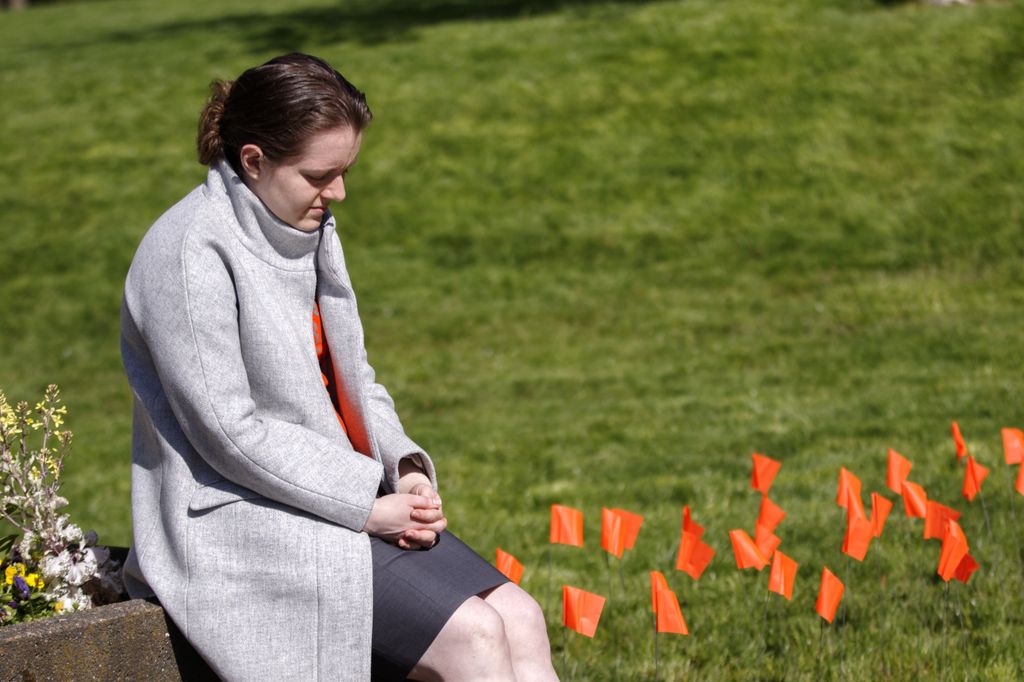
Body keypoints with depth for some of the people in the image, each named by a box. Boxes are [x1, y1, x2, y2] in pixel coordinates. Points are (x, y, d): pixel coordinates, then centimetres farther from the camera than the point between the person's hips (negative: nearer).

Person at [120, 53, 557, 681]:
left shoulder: (311, 231, 11)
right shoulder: (194, 252, -16)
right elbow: (230, 431, -19)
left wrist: (407, 468, -1)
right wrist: (365, 505, -17)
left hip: (360, 499, 8)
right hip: (241, 522, -8)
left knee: (522, 620, -9)